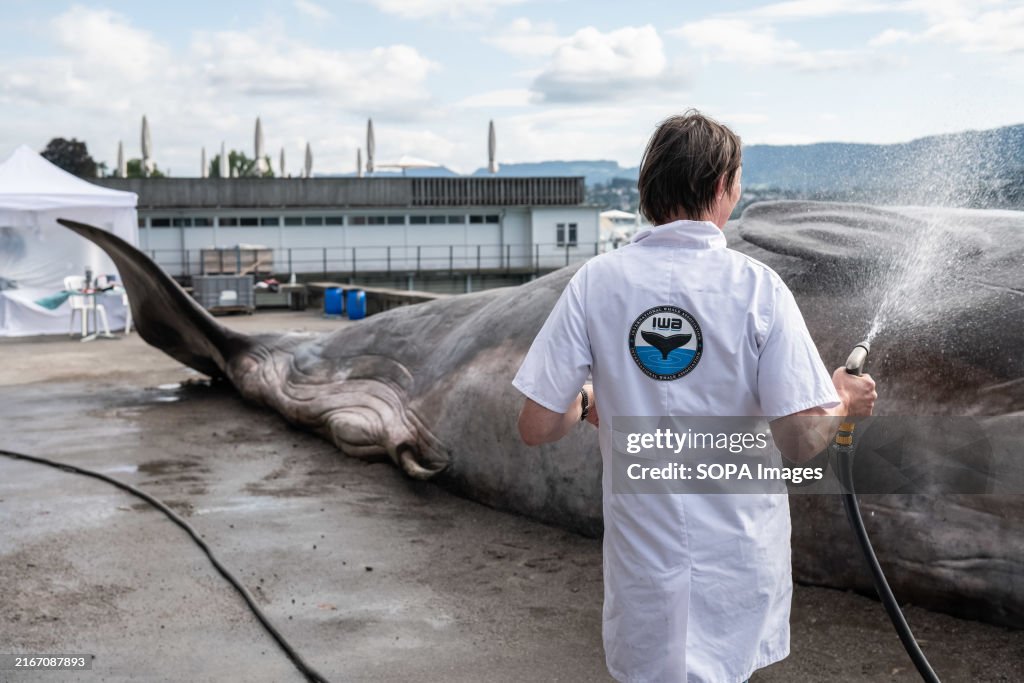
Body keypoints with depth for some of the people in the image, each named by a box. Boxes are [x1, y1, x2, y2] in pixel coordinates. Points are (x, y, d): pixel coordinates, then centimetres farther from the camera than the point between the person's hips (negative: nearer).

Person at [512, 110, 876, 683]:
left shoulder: (595, 282, -9)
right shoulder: (757, 286, -13)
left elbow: (536, 427, -9)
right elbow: (801, 441, -14)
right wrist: (845, 404, 7)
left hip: (645, 555, 1)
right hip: (740, 561, 0)